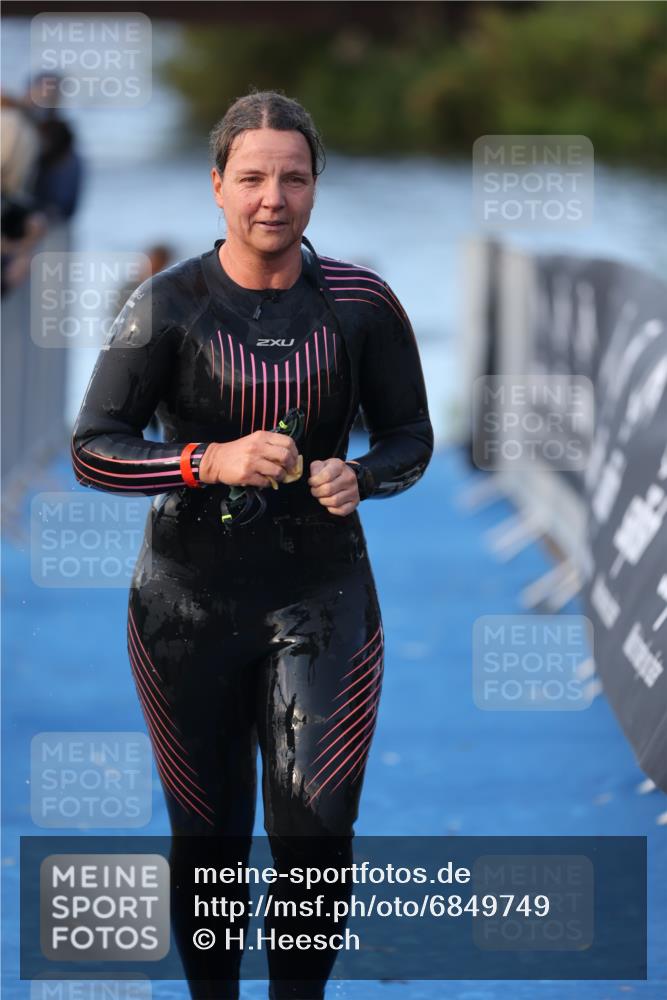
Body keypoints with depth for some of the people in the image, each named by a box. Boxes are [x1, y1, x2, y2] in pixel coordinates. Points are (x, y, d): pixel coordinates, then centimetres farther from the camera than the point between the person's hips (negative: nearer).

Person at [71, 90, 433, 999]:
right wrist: (211, 462, -22)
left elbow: (410, 437, 7)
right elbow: (92, 451, -8)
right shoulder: (170, 306, -8)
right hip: (189, 605, 0)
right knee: (207, 836, 10)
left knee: (317, 834, -10)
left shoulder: (360, 303, -3)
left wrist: (358, 477, -15)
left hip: (321, 595, 0)